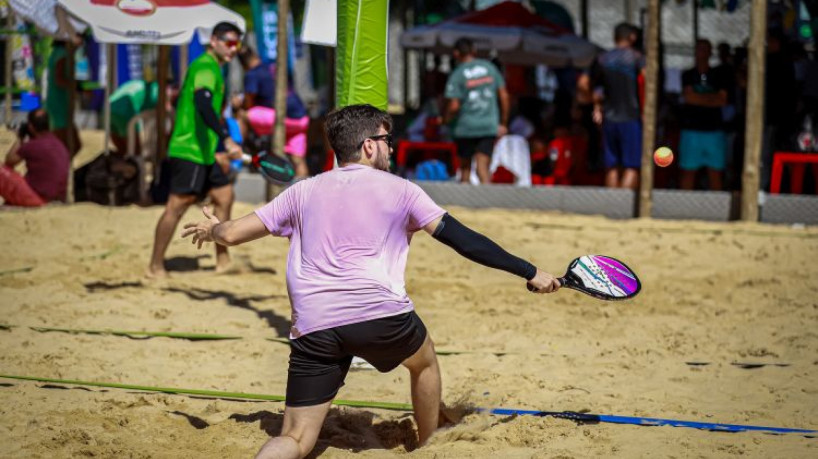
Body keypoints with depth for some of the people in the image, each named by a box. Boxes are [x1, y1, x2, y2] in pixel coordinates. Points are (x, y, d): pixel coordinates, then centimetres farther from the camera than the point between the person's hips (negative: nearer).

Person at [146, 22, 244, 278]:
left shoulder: (212, 68, 17)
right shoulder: (205, 67, -15)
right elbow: (203, 107, -31)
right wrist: (227, 140, -39)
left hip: (204, 153, 10)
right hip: (189, 152, -10)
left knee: (224, 196, 11)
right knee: (177, 206, -7)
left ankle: (222, 260, 17)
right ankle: (156, 267, -1)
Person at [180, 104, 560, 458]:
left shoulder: (304, 191, 18)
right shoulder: (398, 189, 10)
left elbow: (232, 234, 18)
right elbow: (461, 238, 6)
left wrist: (211, 229, 42)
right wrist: (529, 272, 9)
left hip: (313, 327, 2)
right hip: (380, 312, -2)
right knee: (425, 362, 32)